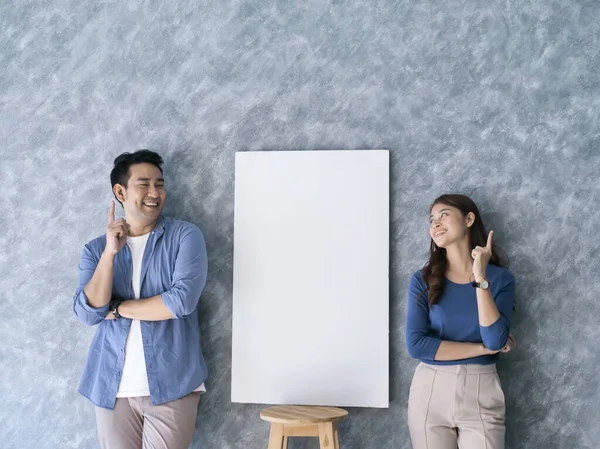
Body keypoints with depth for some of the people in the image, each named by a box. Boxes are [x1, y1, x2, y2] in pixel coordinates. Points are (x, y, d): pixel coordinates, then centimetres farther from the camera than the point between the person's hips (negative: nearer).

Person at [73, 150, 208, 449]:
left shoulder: (186, 235, -2)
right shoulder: (96, 249, 7)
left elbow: (182, 300, -15)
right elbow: (87, 314, -5)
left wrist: (117, 308, -6)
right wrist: (110, 252, -14)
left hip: (171, 383, -2)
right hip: (111, 385, 3)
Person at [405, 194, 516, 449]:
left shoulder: (499, 278, -2)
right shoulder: (423, 280, -2)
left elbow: (496, 340, -14)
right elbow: (416, 345, -12)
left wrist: (481, 278, -17)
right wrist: (483, 348, -10)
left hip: (481, 393, 0)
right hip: (431, 391, 0)